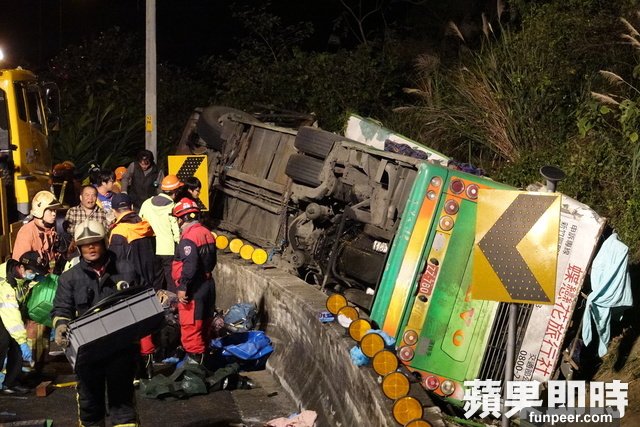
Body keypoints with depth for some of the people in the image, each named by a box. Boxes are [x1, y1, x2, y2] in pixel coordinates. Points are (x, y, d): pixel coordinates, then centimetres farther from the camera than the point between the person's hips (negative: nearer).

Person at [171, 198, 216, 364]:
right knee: (203, 323, 19)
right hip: (207, 285, 9)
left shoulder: (188, 238, -19)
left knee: (190, 326, -1)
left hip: (193, 290, -9)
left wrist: (183, 287, -21)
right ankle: (202, 354, 30)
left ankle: (194, 360, 4)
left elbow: (189, 266, -26)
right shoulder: (207, 233, 8)